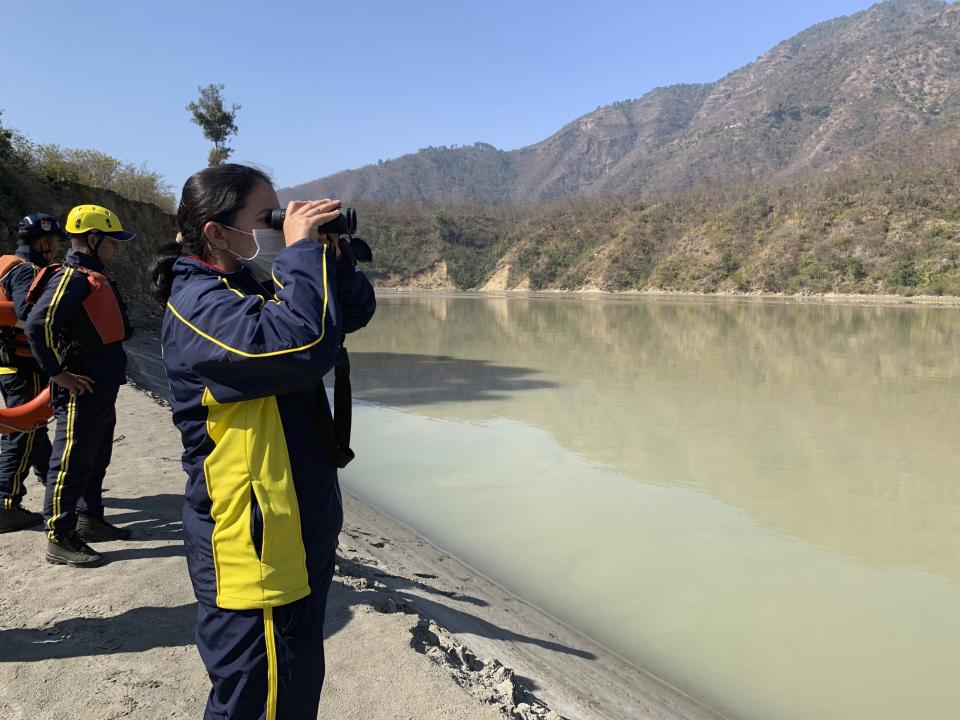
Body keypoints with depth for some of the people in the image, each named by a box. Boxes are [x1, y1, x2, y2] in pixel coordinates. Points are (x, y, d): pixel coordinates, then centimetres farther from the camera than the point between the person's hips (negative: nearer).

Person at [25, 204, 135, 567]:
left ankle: (90, 520, 34)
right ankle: (60, 540, 6)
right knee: (71, 463, -3)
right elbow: (38, 326, -27)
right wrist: (59, 373, -22)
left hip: (102, 390, 10)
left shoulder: (93, 278, 15)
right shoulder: (71, 278, -17)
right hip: (80, 392, -10)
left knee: (96, 459, 20)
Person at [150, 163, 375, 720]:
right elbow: (303, 344, -36)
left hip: (298, 536, 9)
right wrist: (302, 251, -23)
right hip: (254, 552, -9)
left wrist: (332, 254, -6)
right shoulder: (199, 304, -19)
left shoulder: (261, 287, 9)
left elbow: (356, 311, 11)